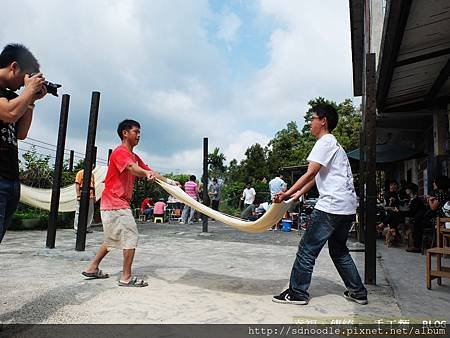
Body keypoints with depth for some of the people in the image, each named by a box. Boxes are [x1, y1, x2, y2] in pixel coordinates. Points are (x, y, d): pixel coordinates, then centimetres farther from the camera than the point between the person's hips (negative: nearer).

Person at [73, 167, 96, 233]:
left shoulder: (92, 174, 16)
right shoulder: (80, 173, -1)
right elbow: (77, 184, -6)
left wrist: (94, 196, 14)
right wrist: (78, 195, -13)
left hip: (90, 197, 6)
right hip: (82, 197, -6)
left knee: (90, 213, 6)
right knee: (79, 212, -1)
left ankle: (87, 228, 14)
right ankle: (77, 228, 5)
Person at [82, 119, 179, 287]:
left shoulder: (134, 156, 16)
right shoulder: (120, 152, -14)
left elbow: (149, 172, 11)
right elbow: (133, 168, -36)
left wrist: (168, 181, 0)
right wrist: (148, 173, -55)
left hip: (112, 204, 10)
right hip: (116, 203, -10)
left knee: (112, 239, 20)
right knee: (131, 237, -6)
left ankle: (92, 268, 31)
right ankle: (126, 277, 2)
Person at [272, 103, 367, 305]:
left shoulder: (325, 142, -7)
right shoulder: (334, 144, 24)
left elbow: (310, 174, -17)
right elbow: (317, 177, 23)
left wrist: (287, 193, -17)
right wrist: (299, 194, 18)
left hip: (331, 206, -10)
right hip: (347, 207, 10)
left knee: (307, 249, -2)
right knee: (339, 250, 21)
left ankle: (297, 293, 5)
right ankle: (357, 292, 27)